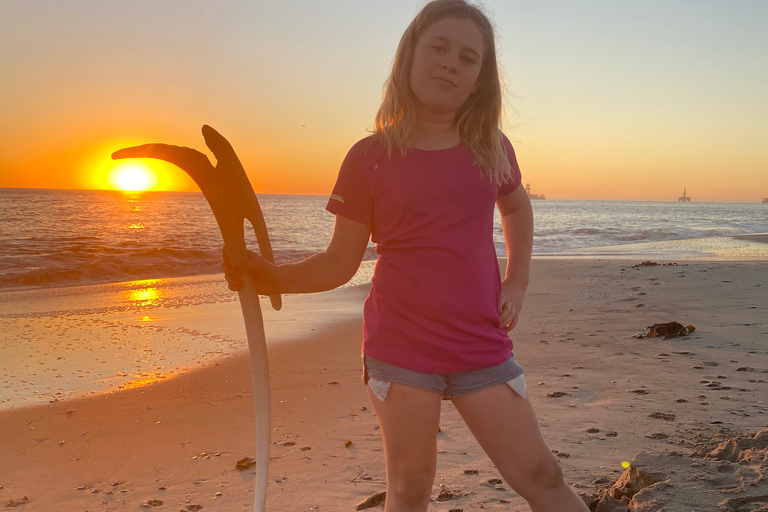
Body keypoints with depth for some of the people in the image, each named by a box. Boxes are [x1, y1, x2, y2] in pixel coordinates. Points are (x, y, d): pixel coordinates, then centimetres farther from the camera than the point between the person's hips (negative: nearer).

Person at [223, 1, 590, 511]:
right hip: (401, 348, -2)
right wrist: (273, 277, -18)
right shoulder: (370, 157, -3)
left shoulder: (492, 148, 5)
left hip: (482, 346, 2)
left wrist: (517, 282, 12)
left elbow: (517, 207, 25)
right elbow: (340, 261, -1)